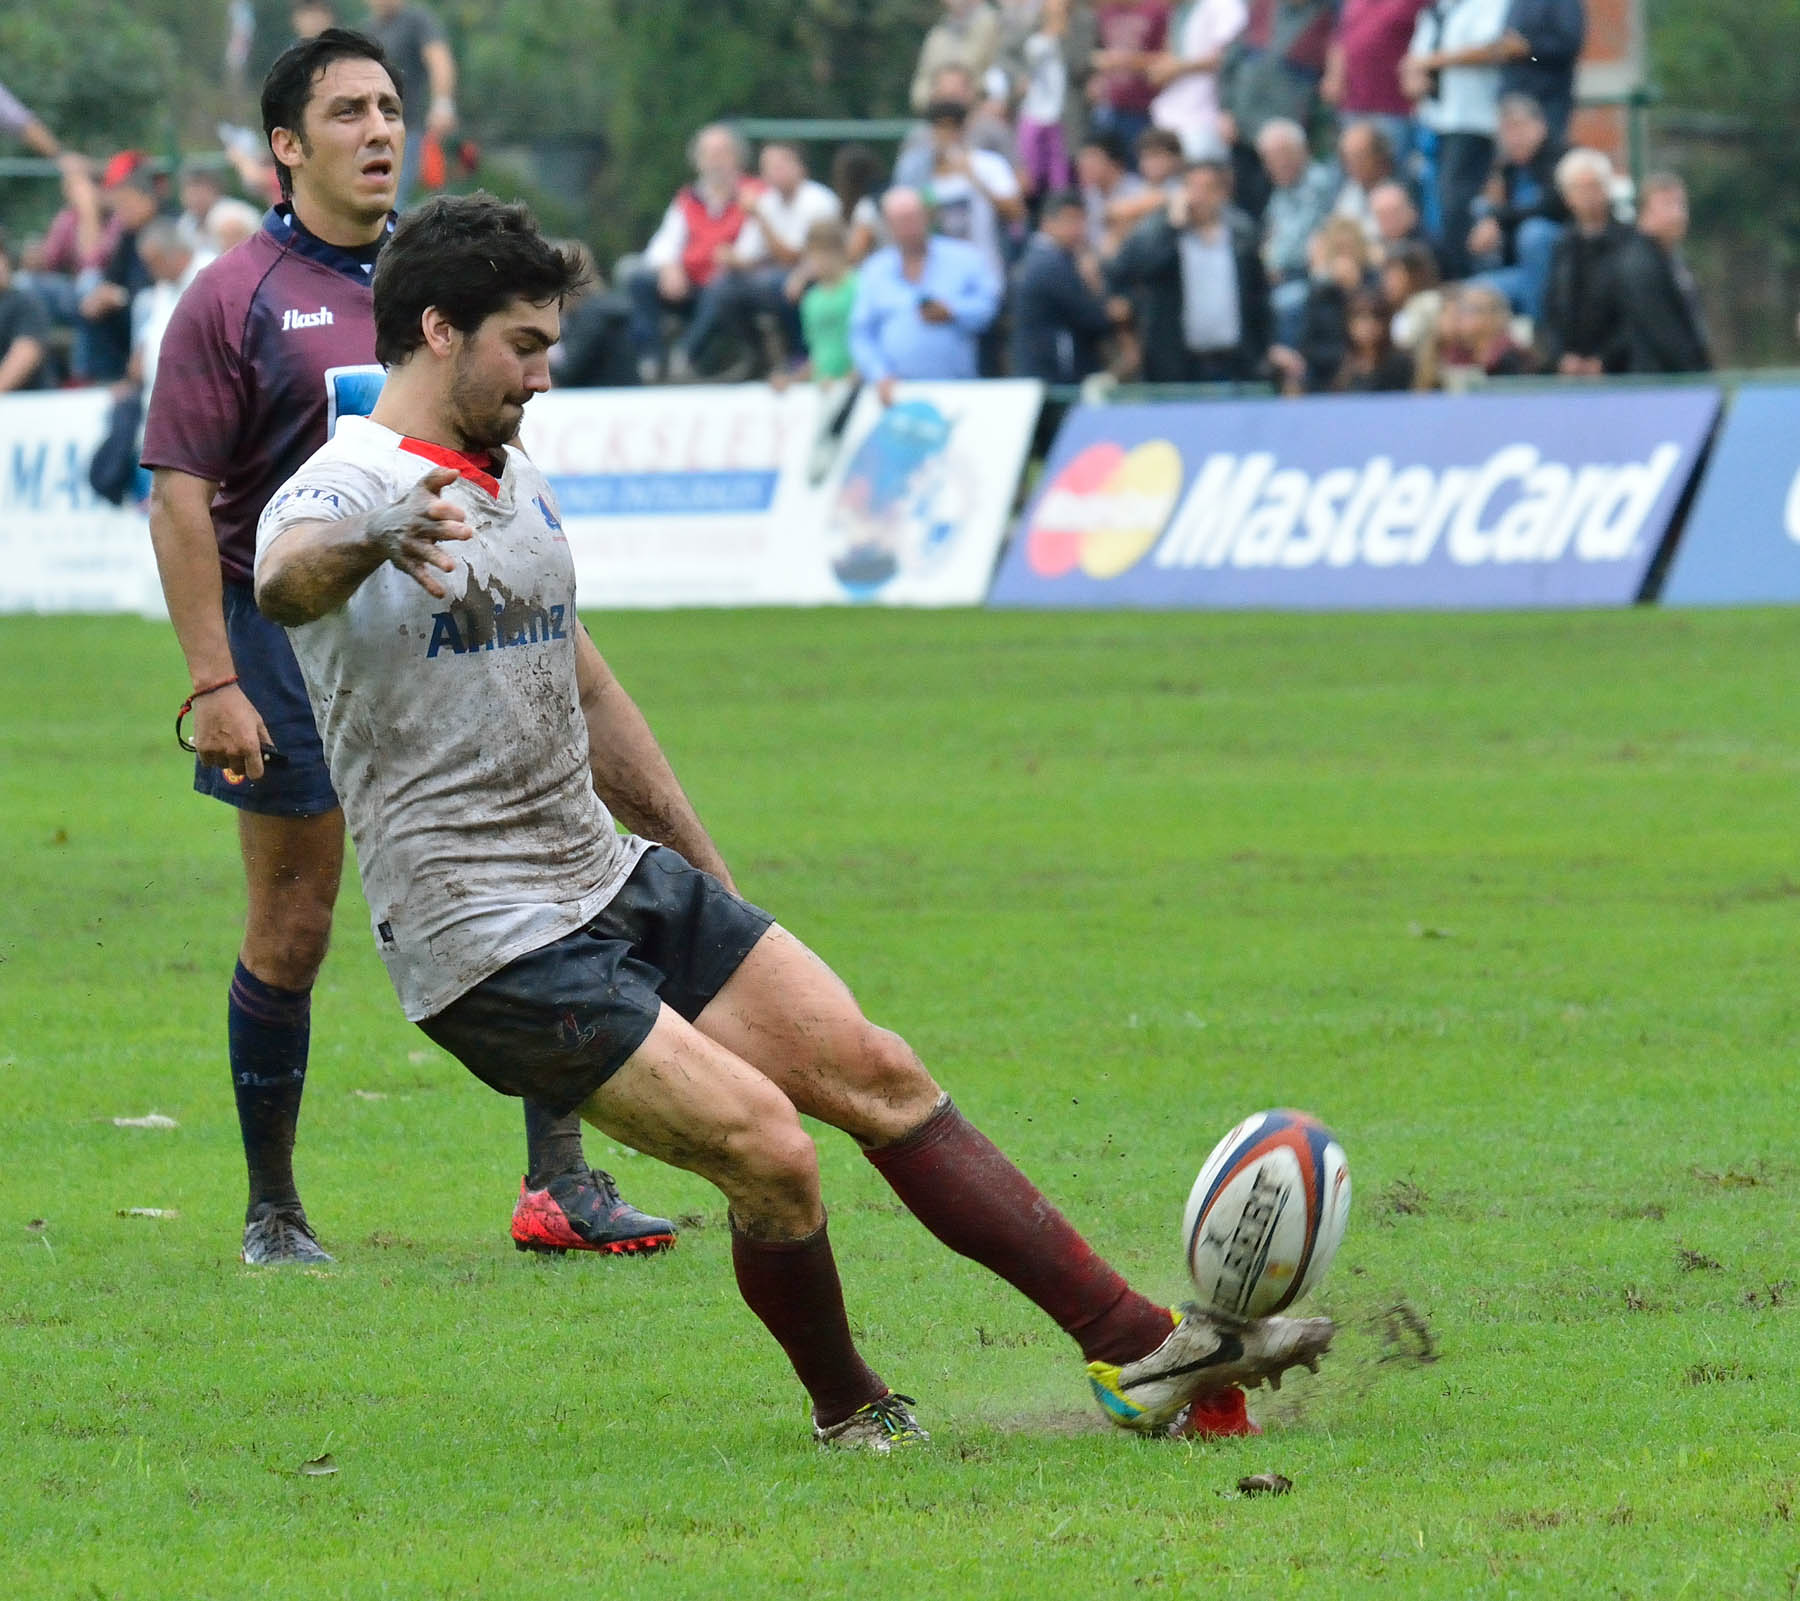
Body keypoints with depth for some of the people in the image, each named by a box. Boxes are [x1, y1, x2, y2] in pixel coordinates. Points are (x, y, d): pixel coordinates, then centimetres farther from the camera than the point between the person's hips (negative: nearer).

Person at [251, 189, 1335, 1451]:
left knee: (875, 1072, 2)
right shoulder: (344, 490, -14)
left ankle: (1135, 1346, 6)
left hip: (615, 879, 9)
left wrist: (713, 879, 27)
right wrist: (373, 534, -63)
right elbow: (286, 581, -40)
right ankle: (848, 1412, 9)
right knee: (769, 1147, -16)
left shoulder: (516, 480, 13)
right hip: (492, 947, -9)